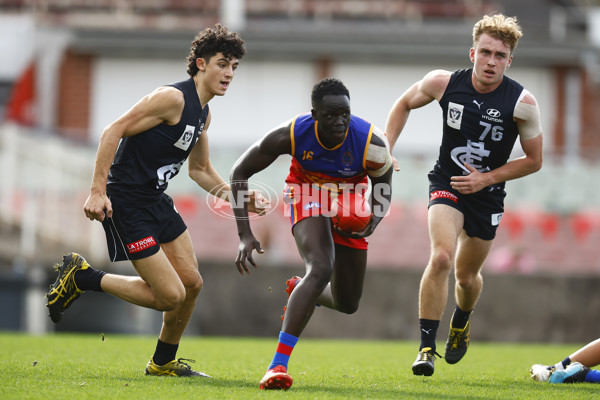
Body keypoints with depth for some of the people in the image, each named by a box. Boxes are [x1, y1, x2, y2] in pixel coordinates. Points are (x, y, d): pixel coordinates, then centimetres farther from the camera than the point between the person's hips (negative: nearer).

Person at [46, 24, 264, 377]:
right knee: (171, 295, -10)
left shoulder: (203, 113, 12)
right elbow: (114, 131, -19)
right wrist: (98, 191, -24)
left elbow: (200, 170, 25)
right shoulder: (173, 98, -18)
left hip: (155, 199, 9)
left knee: (192, 283, 10)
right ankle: (82, 277, 3)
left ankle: (164, 362, 29)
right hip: (125, 202, -9)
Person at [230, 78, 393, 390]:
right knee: (321, 269, -31)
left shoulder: (372, 144, -29)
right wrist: (245, 235, -23)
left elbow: (382, 192, -8)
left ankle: (301, 291, 47)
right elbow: (240, 172, -16)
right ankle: (278, 364, -33)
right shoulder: (291, 135, -30)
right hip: (307, 195, -3)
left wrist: (371, 224, -29)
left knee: (347, 303, 9)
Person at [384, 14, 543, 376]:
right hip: (447, 183, -1)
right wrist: (385, 150, -1)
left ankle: (462, 321, 51)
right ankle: (426, 347, -18)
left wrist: (486, 178, -14)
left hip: (488, 194, 1)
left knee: (467, 275, 15)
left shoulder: (523, 103, -16)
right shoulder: (444, 83, -13)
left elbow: (534, 160, -5)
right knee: (441, 256, -25)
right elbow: (405, 104, 8)